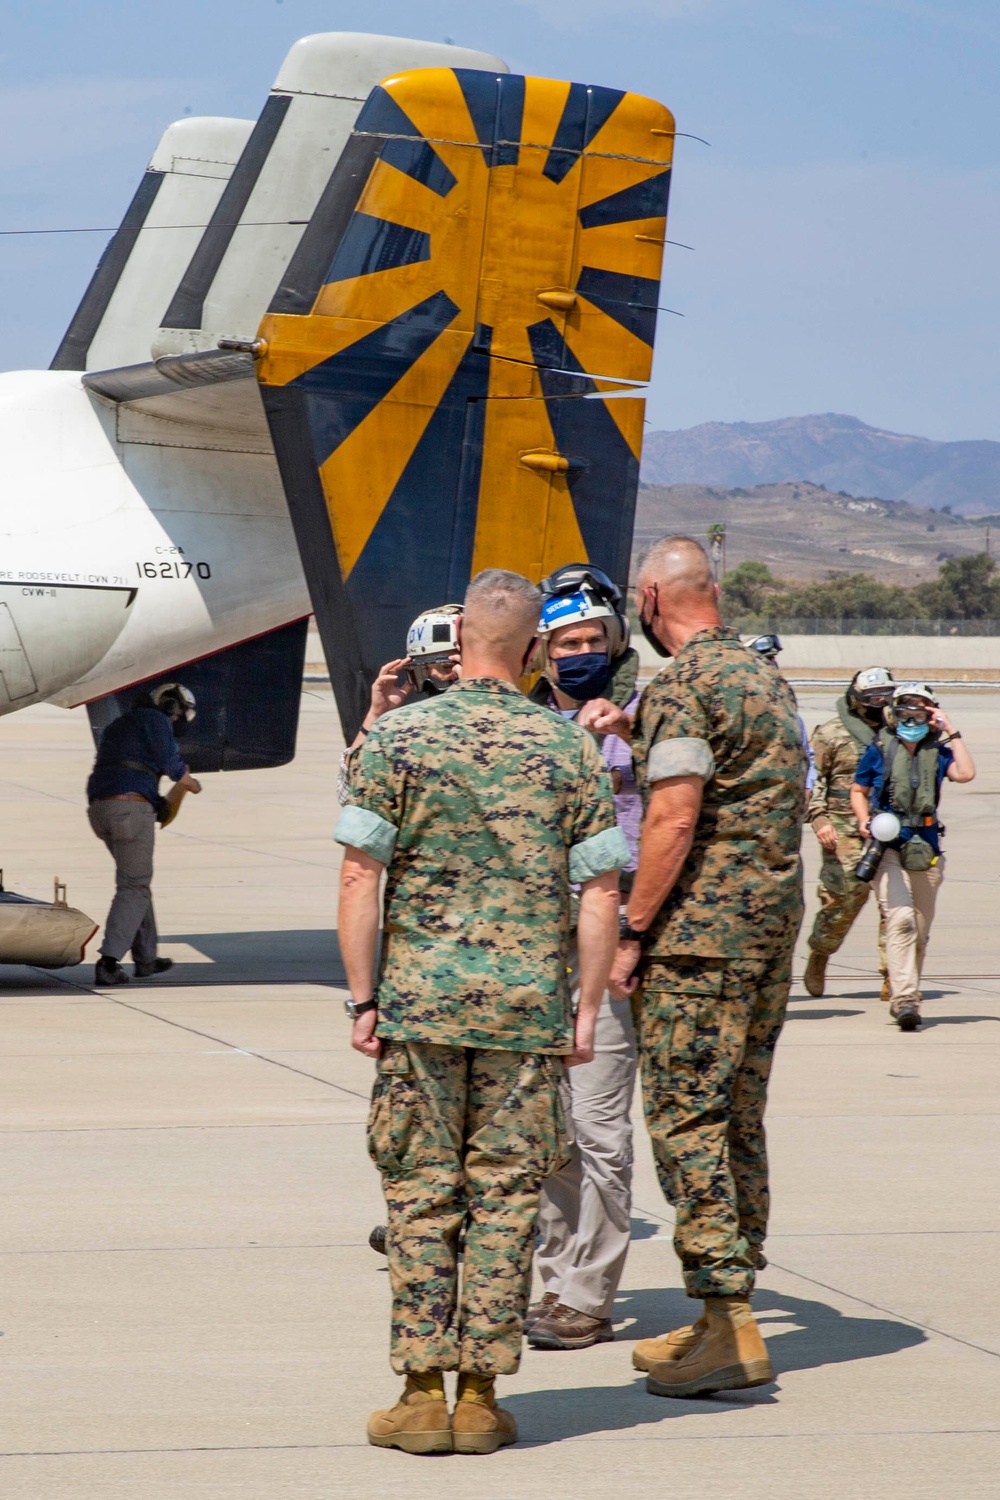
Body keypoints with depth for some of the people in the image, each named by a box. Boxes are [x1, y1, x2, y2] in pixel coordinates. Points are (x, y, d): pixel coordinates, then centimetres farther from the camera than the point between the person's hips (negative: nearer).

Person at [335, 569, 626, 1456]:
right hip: (529, 1006, 1)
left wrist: (362, 998, -1)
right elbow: (601, 892, 0)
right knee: (506, 1197, 5)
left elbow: (361, 875, -6)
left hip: (419, 1000, -1)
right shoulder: (571, 749, 1)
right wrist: (585, 1012, 7)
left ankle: (424, 1393, 2)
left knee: (420, 1193, 4)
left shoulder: (398, 736, -3)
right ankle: (482, 1396, 5)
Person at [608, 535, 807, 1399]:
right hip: (775, 925, 9)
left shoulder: (681, 688, -12)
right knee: (739, 1122, 12)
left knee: (686, 1118, -7)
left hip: (700, 930, -9)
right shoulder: (769, 679, 16)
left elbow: (675, 818, -18)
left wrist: (632, 932, -14)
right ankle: (729, 1314, 15)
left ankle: (729, 1327, -13)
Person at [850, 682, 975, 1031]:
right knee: (901, 919, -19)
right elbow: (858, 791, 15)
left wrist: (952, 732, -6)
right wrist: (865, 819, -4)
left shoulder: (937, 752, 6)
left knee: (920, 930, 10)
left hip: (926, 850, 3)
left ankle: (906, 996, 25)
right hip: (888, 848, -3)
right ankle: (904, 999, -25)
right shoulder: (879, 750, 3)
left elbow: (966, 773, -13)